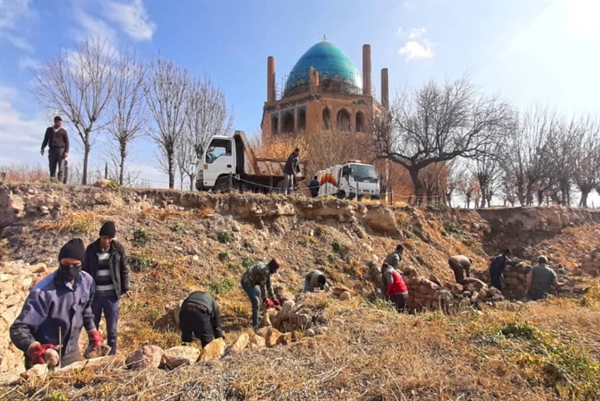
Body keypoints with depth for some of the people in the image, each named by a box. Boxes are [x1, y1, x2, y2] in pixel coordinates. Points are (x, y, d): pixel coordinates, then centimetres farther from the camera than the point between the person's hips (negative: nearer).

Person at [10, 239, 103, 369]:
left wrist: (92, 331, 14)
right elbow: (18, 329, -25)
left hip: (72, 353, 5)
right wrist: (34, 348, -42)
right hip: (44, 360, -5)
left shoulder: (86, 281, -10)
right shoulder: (43, 292, -27)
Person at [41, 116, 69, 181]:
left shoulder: (63, 131, 7)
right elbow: (45, 139, 21)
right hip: (52, 150, 3)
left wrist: (66, 151, -6)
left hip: (61, 150, -3)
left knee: (60, 168, -7)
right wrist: (42, 148, 10)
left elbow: (67, 142, 4)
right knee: (52, 167, 0)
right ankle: (52, 180, 1)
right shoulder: (49, 129, 15)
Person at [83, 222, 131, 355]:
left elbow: (124, 270, 1)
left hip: (111, 294, -1)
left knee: (112, 328, 9)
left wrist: (125, 288, -7)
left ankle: (112, 354, 23)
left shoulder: (118, 249, -6)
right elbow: (85, 270, 6)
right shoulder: (91, 249, -3)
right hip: (94, 293, 2)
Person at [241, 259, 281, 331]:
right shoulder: (265, 271, -25)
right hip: (246, 282, -11)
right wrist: (265, 299, -16)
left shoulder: (267, 271, 4)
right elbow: (263, 286, -23)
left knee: (258, 293, 31)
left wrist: (273, 298, 12)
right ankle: (255, 325, -14)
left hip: (252, 282, 11)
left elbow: (269, 284, 10)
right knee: (256, 302, -18)